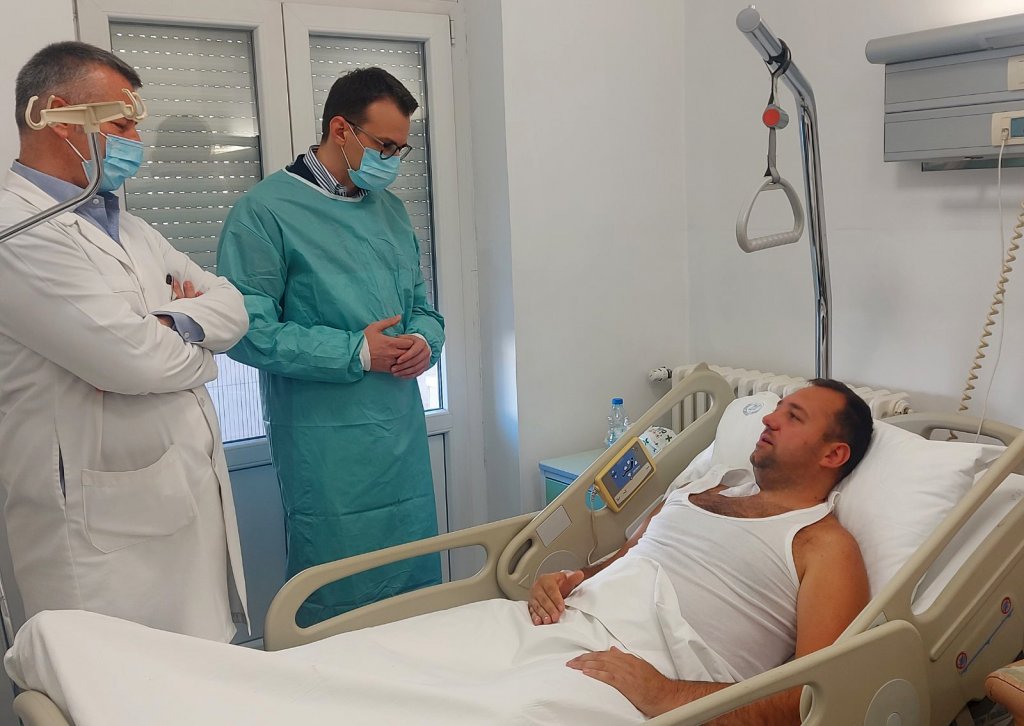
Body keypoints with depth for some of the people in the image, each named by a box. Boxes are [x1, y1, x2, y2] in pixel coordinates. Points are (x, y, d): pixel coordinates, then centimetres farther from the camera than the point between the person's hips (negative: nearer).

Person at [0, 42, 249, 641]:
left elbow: (233, 306, 13)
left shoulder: (128, 227, 17)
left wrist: (174, 322, -9)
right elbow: (129, 359, -22)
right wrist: (199, 352, 0)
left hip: (198, 503, 8)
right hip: (108, 535, -8)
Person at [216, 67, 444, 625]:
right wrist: (356, 352, -17)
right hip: (327, 448, -7)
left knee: (418, 588, 16)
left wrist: (425, 341, -3)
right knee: (339, 605, 3)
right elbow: (248, 332, -15)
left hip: (404, 437, 7)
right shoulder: (266, 211, -8)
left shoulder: (390, 209, 14)